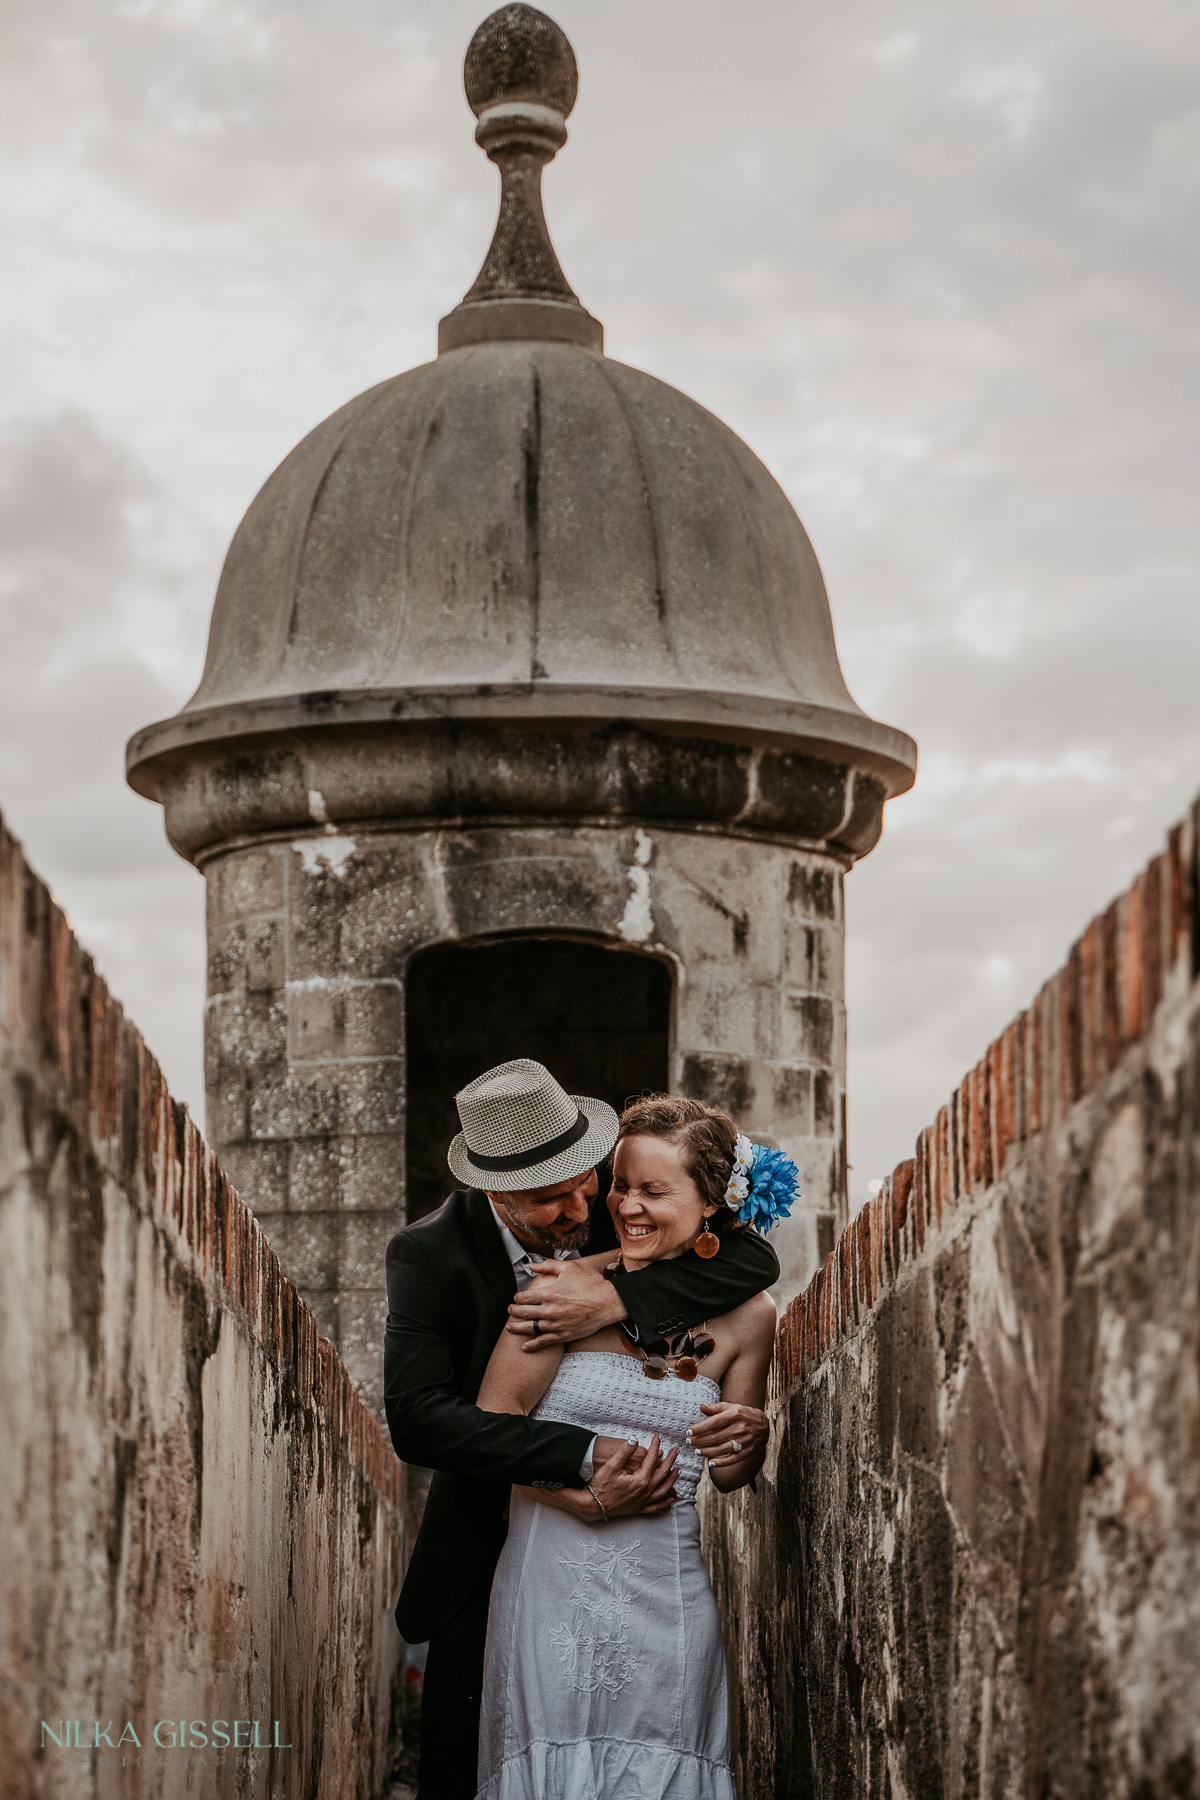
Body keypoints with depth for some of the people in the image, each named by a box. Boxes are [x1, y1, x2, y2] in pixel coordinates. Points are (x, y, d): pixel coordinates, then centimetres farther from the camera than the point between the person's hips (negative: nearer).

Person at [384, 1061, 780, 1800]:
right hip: (489, 1565, -2)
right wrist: (585, 1455, -36)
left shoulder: (613, 1210, -9)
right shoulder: (429, 1255, -17)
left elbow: (756, 1258, -16)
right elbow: (417, 1418, -29)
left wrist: (616, 1299, -30)